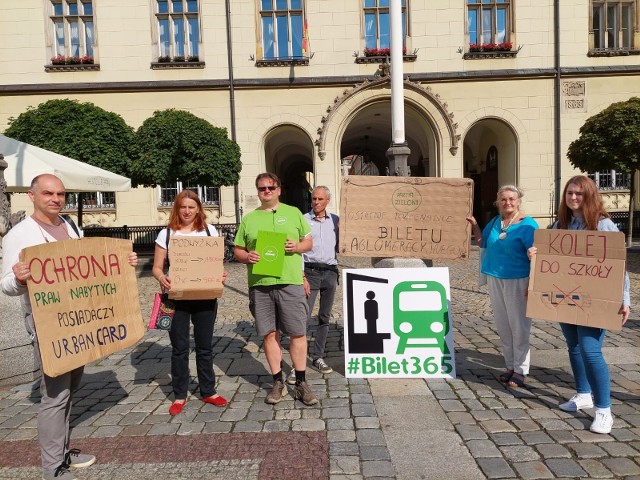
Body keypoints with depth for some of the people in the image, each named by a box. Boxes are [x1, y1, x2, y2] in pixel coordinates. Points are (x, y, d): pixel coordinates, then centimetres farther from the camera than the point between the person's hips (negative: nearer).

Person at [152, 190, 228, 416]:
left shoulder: (209, 231, 4)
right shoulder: (166, 233, 2)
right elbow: (156, 267, 2)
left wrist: (220, 275, -12)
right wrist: (162, 278, -20)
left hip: (205, 297, 1)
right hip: (177, 298, -1)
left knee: (205, 346, 12)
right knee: (179, 348, 9)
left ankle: (208, 391, 27)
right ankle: (179, 395, 24)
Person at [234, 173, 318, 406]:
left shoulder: (293, 213, 10)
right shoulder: (248, 219, 13)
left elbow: (309, 242, 12)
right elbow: (237, 251, 14)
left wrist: (297, 246, -9)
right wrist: (247, 256, -8)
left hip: (290, 282, -1)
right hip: (259, 284, 2)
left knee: (298, 333, 1)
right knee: (269, 334, 6)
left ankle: (301, 383, 15)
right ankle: (278, 382, 20)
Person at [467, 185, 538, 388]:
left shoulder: (527, 224, -10)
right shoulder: (495, 221, 8)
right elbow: (483, 242, 21)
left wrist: (532, 284, -18)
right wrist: (474, 225, 7)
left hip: (517, 281, -6)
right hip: (495, 279, 6)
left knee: (519, 326, 2)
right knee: (502, 326, 13)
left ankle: (520, 370, 14)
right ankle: (510, 366, 26)